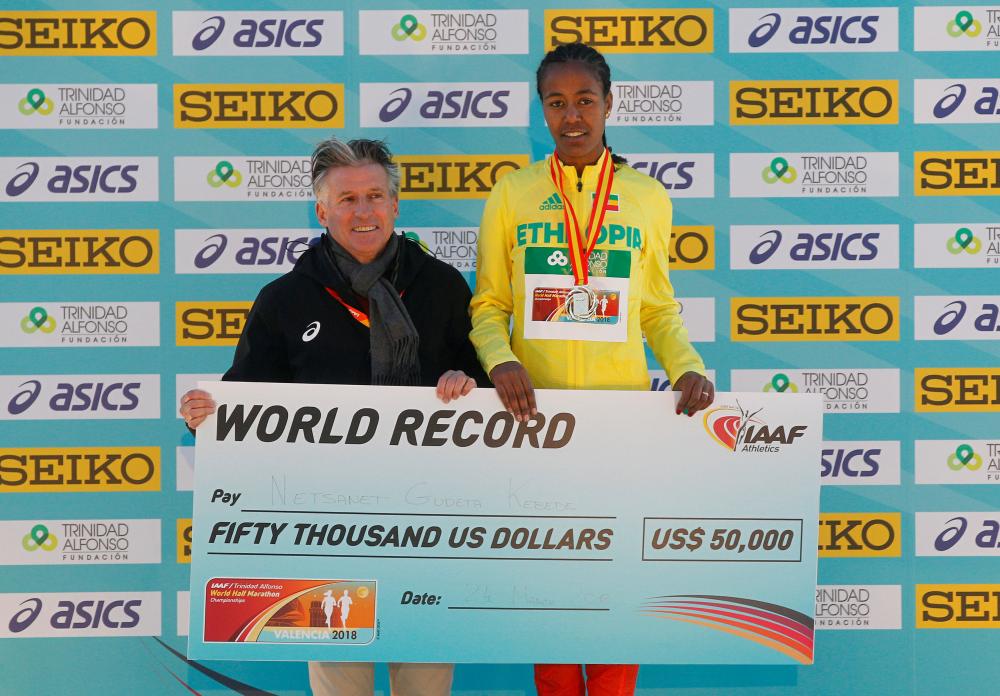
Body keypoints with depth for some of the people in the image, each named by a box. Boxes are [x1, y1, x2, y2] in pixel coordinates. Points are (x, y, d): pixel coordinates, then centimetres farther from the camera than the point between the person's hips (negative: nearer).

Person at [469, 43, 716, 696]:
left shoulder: (647, 197, 8)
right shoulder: (512, 195, 6)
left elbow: (659, 307, 12)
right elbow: (489, 306, 7)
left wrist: (687, 368, -5)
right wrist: (500, 361, -13)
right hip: (537, 409, 0)